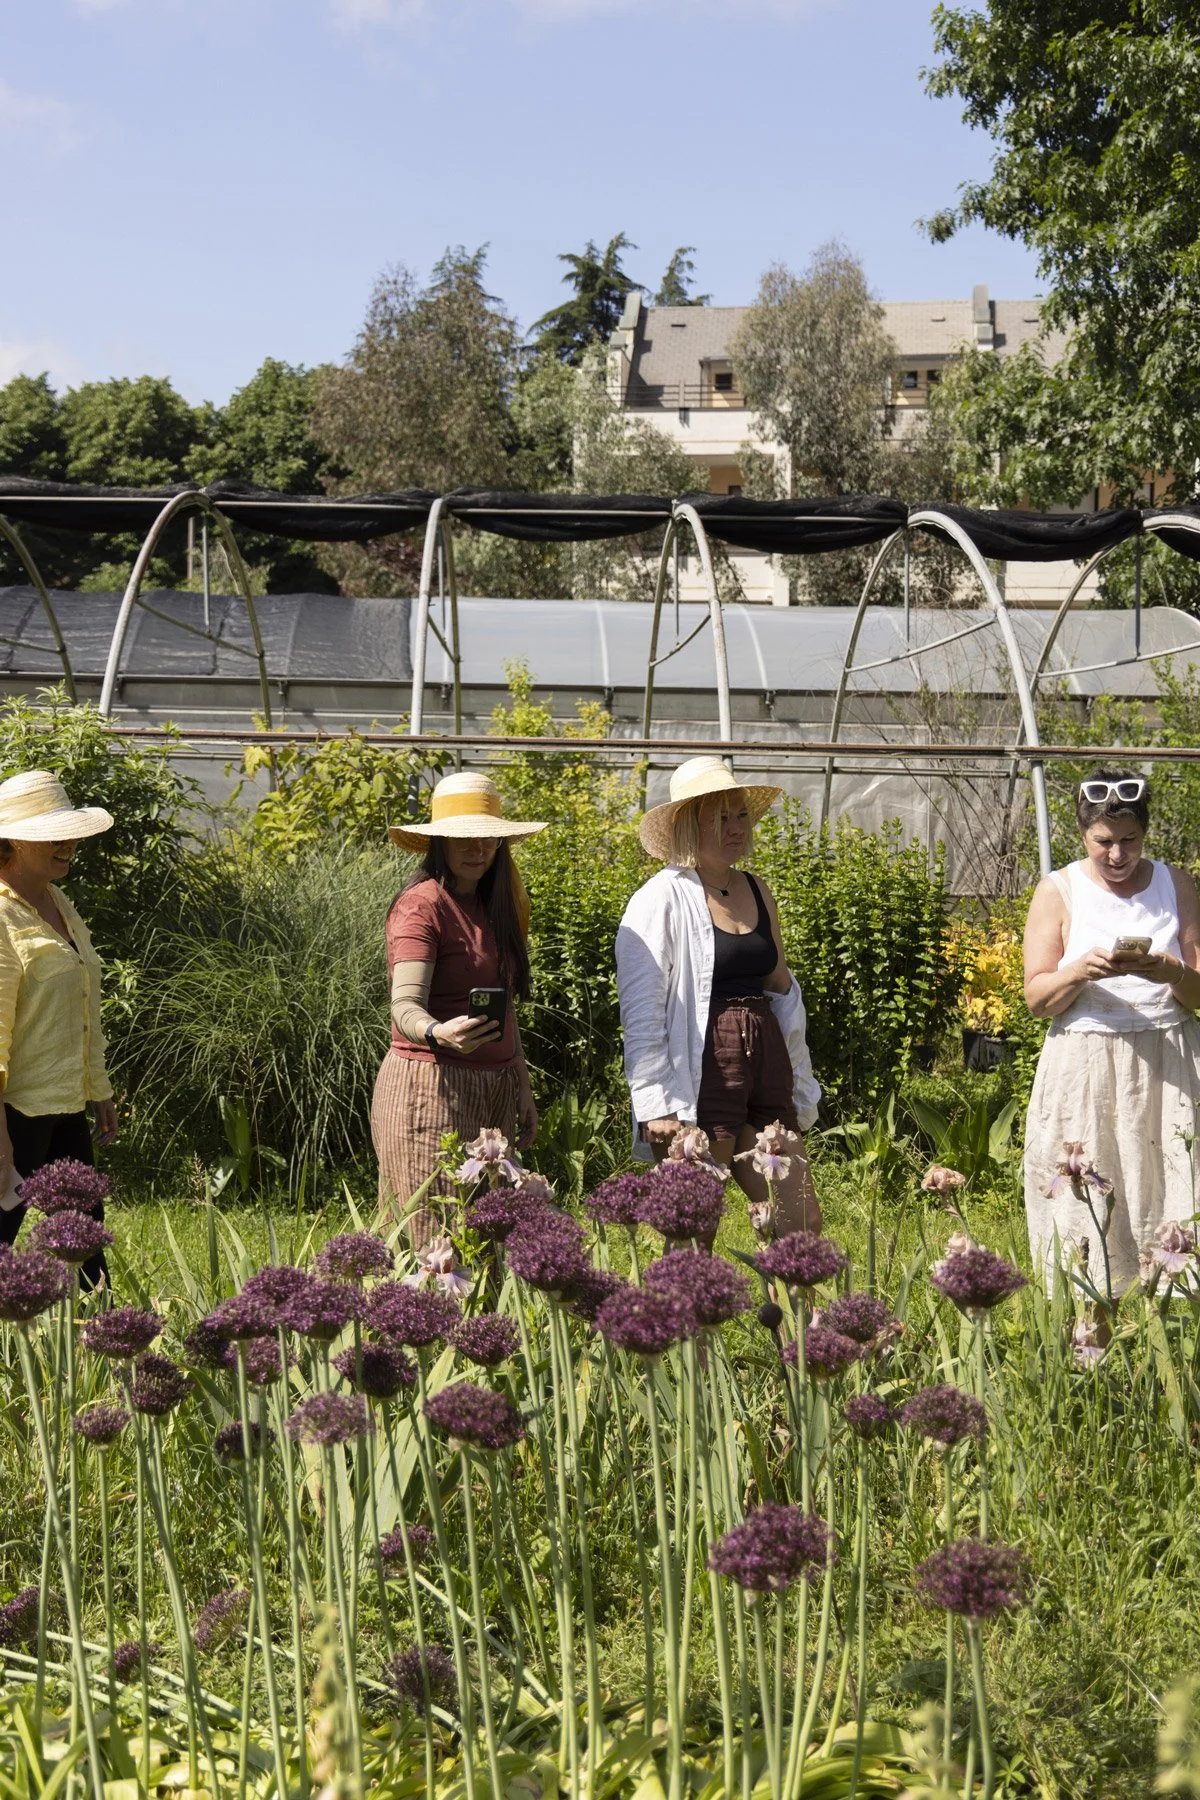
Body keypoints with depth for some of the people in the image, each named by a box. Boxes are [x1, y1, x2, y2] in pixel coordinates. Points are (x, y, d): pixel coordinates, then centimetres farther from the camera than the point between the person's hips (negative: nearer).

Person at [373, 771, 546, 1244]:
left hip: (493, 1091, 8)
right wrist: (439, 1033, -41)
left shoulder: (492, 908, 15)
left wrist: (521, 1086, 18)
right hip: (432, 1088, -8)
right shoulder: (421, 905, -10)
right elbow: (405, 1006, -21)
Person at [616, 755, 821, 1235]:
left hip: (765, 1066, 7)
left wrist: (799, 1088, 22)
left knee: (803, 1224, 3)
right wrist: (657, 1104, -16)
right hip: (703, 1072, -7)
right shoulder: (662, 899, -7)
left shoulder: (756, 891, 14)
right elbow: (641, 1011, -11)